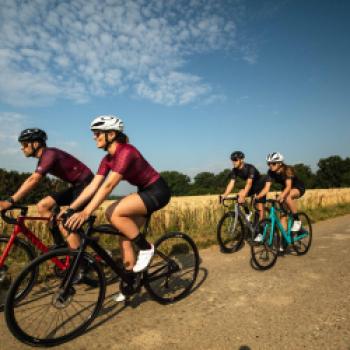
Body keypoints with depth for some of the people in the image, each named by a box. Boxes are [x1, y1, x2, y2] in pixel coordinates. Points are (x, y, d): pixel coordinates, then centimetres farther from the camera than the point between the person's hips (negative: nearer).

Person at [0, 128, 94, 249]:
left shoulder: (50, 154, -18)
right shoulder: (44, 158, 12)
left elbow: (33, 181, -27)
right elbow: (30, 180, 12)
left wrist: (10, 201, -28)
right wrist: (11, 200, 7)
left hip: (86, 185, -9)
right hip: (76, 186, 9)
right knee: (42, 206, 2)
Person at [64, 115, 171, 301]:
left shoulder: (126, 152, -24)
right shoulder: (108, 159, 3)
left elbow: (108, 185, -32)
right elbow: (93, 186, 0)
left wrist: (86, 212, -36)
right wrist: (70, 208, -6)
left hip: (158, 192, -9)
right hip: (145, 192, 9)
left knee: (115, 214, -25)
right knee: (124, 234, 3)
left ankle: (146, 248, -5)